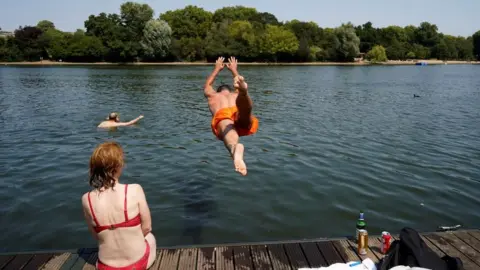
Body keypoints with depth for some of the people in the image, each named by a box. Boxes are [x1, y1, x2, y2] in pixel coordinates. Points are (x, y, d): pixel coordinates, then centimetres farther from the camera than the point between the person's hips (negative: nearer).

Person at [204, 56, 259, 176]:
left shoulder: (213, 96, 42)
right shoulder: (237, 95, 44)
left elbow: (207, 85, 65)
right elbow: (240, 84, 68)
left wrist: (217, 69, 79)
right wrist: (234, 70, 81)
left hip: (222, 116, -2)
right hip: (242, 119, 2)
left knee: (228, 128, -34)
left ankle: (235, 148, -67)